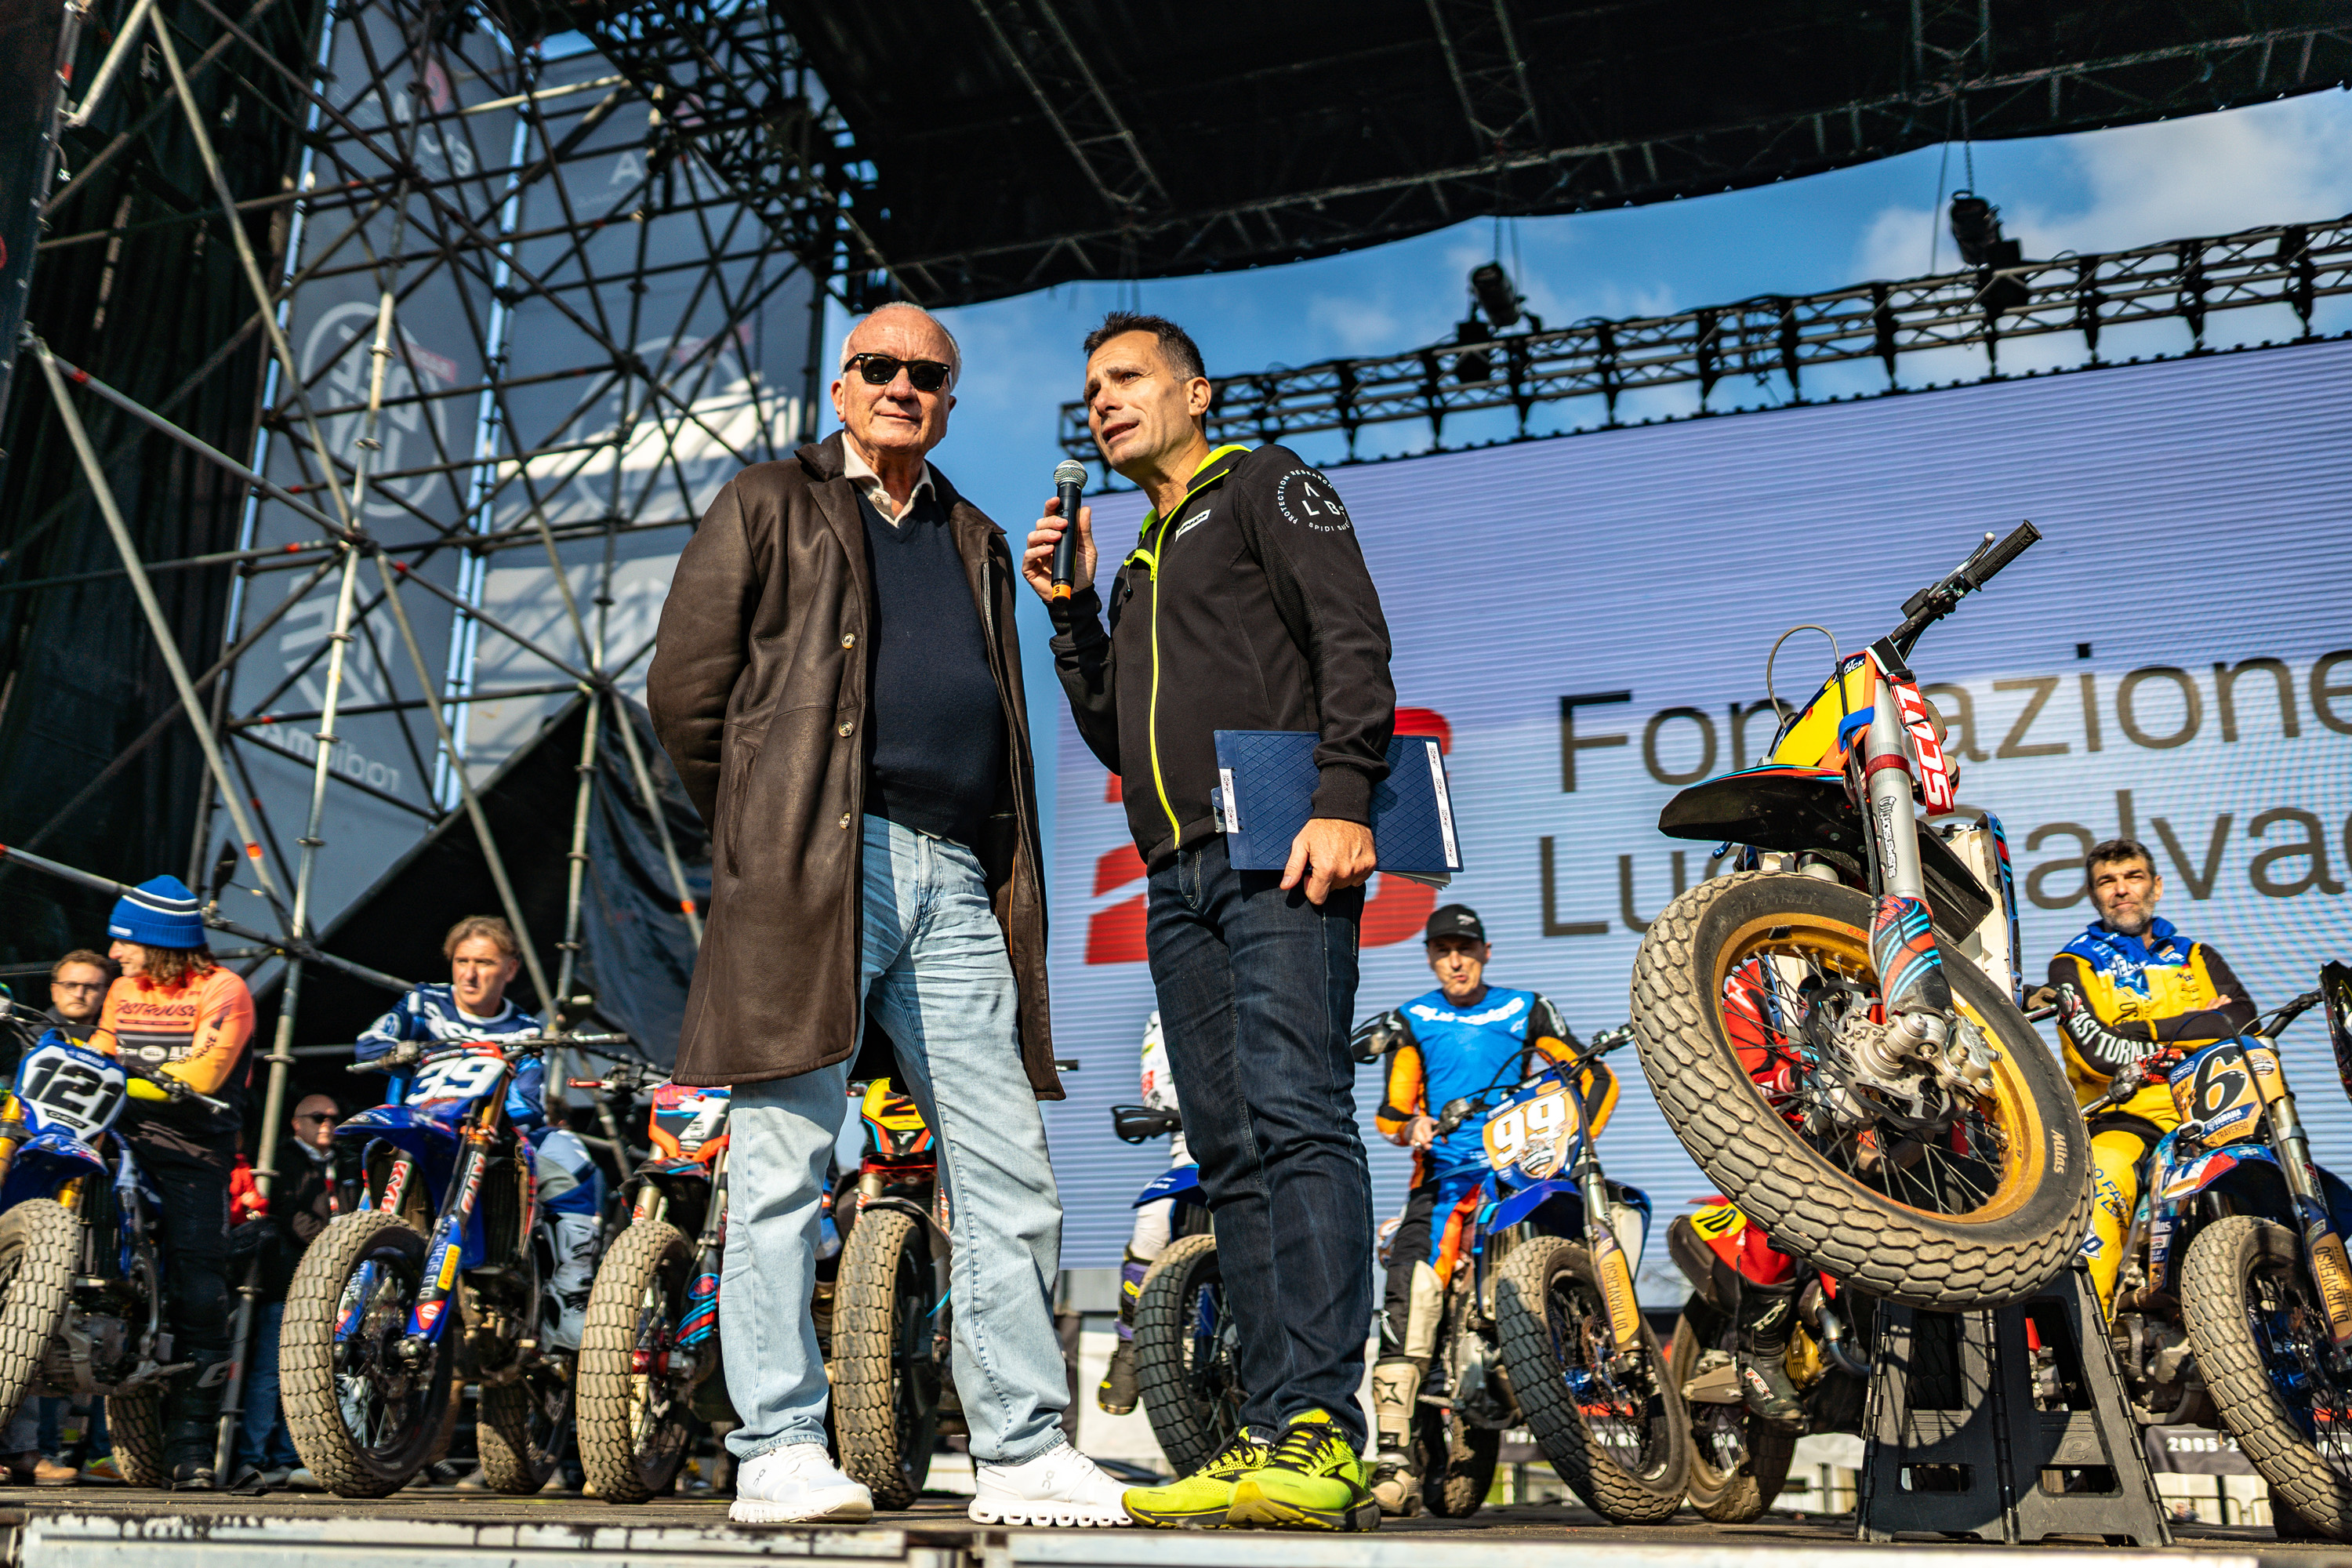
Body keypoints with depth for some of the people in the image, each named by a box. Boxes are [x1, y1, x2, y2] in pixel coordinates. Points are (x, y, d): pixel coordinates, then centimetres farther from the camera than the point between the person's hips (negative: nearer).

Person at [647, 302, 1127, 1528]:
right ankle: (778, 1451, 3)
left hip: (959, 876, 5)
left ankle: (1024, 1451, 7)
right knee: (786, 1158, -4)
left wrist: (1015, 876, 13)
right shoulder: (768, 505, 12)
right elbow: (684, 687, 5)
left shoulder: (975, 542, 26)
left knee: (1010, 1175, 1)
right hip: (816, 863, -4)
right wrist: (762, 831, 4)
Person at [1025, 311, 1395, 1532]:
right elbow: (1114, 738, 27)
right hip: (1180, 880, 8)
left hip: (1281, 853, -8)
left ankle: (1320, 1429, -22)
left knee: (1296, 1118, -18)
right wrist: (1070, 607, 16)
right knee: (1233, 1157, 2)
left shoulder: (1265, 484, 10)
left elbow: (1352, 634, -5)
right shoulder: (1141, 557, 31)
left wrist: (1343, 796, -19)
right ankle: (1270, 1438, 2)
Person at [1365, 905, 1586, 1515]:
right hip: (1444, 1171, -1)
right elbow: (1392, 1111, 12)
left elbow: (1596, 1077, 14)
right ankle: (1394, 1450, -26)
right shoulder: (1411, 1021, 17)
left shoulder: (1526, 1009, 15)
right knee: (1410, 1287, -21)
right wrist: (1410, 1128, -11)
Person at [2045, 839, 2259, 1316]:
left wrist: (2144, 1030, -7)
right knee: (2102, 1179, -34)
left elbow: (2243, 1022, 2)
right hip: (2123, 1117, -3)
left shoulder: (2196, 956, 23)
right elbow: (2096, 1053, -6)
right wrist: (2200, 1030, -1)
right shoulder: (2073, 965, 13)